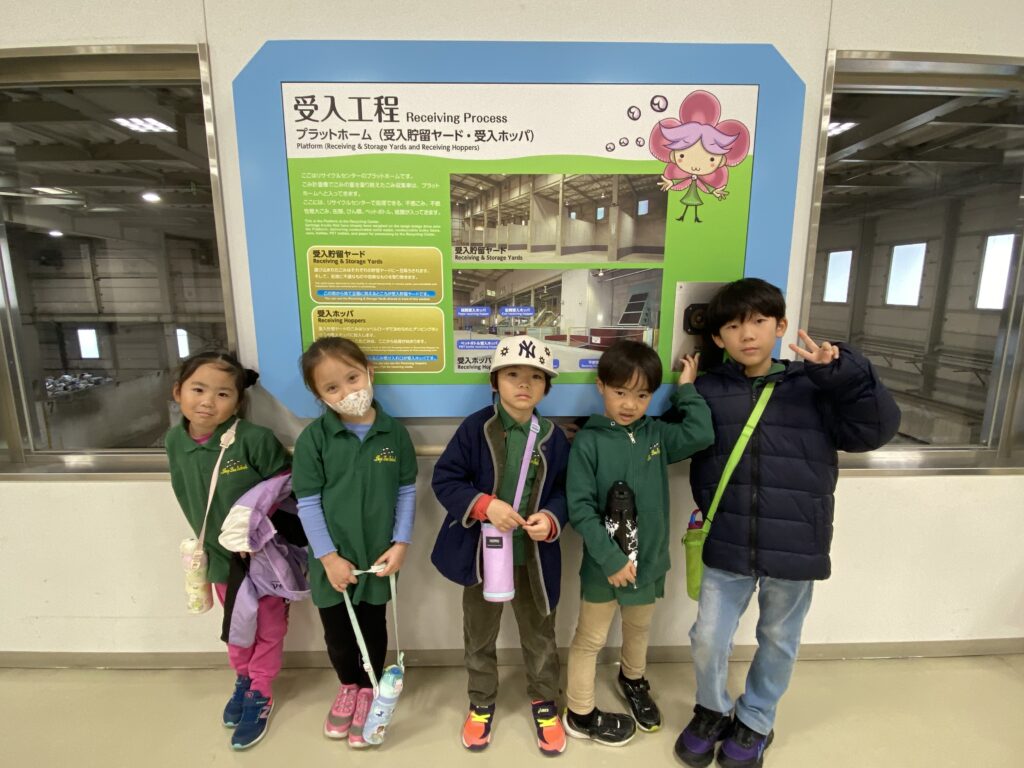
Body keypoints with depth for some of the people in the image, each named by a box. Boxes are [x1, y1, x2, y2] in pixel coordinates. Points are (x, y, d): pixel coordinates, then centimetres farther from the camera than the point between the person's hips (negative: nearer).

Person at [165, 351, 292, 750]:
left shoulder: (255, 439, -27)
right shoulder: (175, 441, -9)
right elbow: (189, 495, 6)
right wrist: (207, 538, 8)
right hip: (220, 555, 5)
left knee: (268, 629, 16)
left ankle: (260, 694, 40)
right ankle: (243, 679, 52)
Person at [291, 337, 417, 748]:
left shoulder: (394, 432, -9)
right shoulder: (313, 438, -12)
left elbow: (407, 491, -2)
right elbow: (307, 502, -10)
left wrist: (401, 543, -7)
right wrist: (328, 556, -11)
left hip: (378, 554, 0)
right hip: (332, 558, 0)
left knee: (373, 627, 18)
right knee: (336, 629, 19)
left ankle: (368, 691, 44)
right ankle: (348, 687, 48)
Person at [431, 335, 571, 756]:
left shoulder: (553, 436, -7)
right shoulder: (475, 427, -14)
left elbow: (564, 490, 1)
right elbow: (444, 479, -13)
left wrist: (551, 520, -19)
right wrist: (485, 504, -26)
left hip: (535, 556, 1)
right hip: (482, 552, -1)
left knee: (539, 635, 21)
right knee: (479, 636, 21)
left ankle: (544, 701, 47)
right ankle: (482, 703, 47)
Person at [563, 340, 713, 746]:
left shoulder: (657, 435, -2)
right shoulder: (588, 442, -17)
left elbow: (702, 435, -17)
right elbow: (580, 508, -19)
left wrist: (687, 388, -9)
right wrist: (610, 558, -21)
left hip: (649, 559, 5)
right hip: (603, 564, -4)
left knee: (639, 628, 29)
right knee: (590, 639, 15)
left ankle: (633, 679, 58)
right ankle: (580, 714, 36)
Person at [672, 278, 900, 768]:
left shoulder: (815, 387, -5)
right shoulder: (707, 391, -3)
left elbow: (876, 429, -11)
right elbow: (693, 460, 1)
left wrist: (844, 373, -22)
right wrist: (708, 513, -8)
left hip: (795, 547, 0)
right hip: (726, 546, 1)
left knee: (778, 641, 19)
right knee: (707, 639, 10)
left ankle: (754, 723, 46)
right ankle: (712, 712, 41)